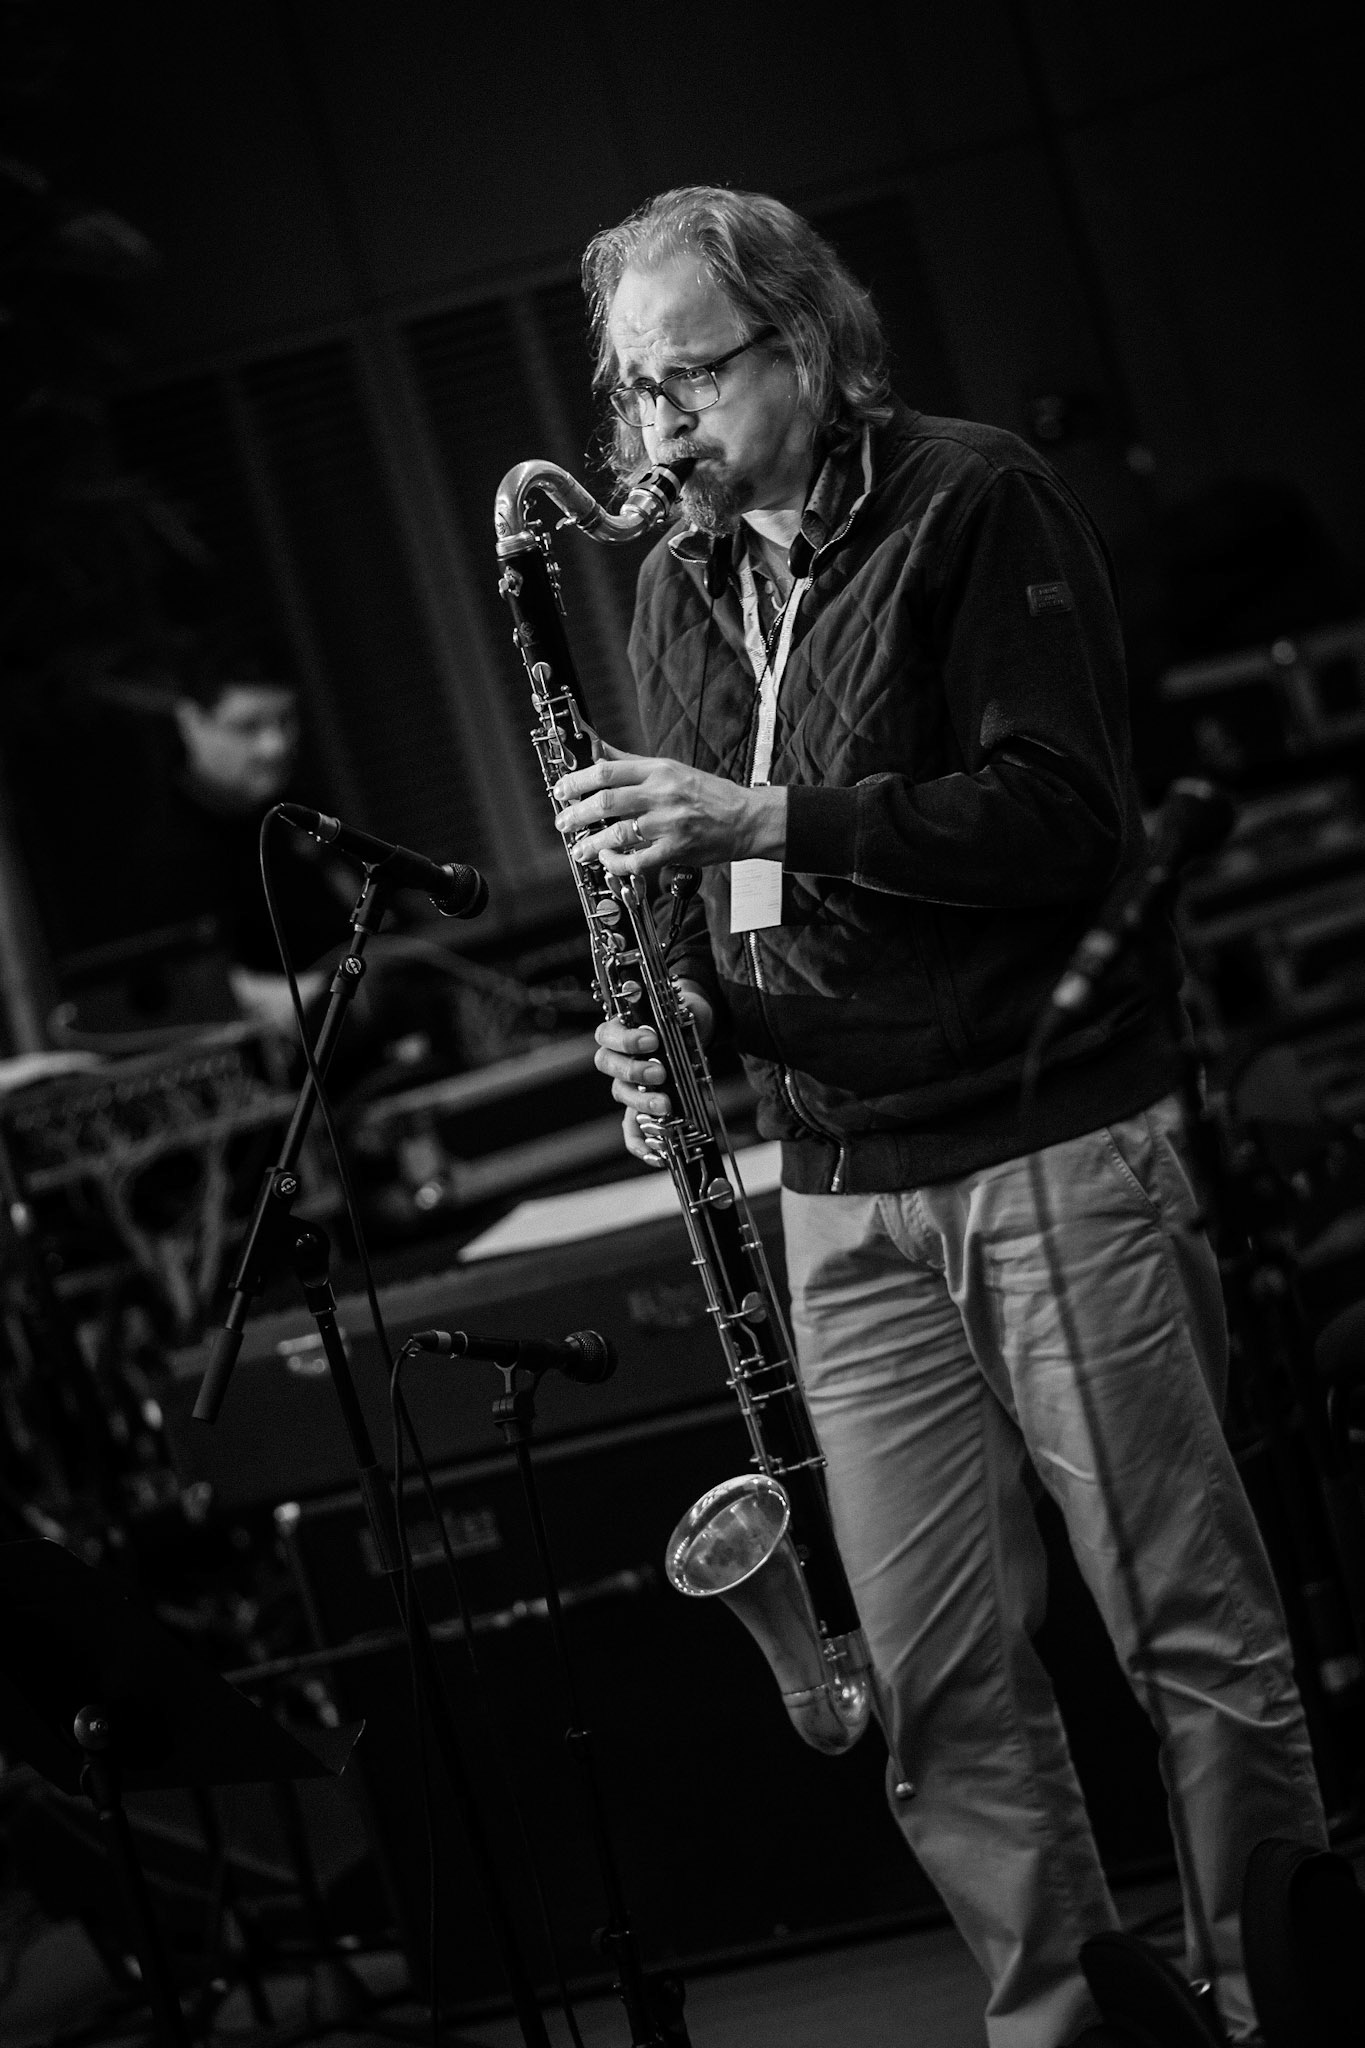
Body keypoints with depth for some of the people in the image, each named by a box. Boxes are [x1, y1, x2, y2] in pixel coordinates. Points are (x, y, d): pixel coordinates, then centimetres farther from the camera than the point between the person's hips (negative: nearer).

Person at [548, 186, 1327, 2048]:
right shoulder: (681, 584, 13)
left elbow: (1063, 815, -15)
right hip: (841, 1188, 5)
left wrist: (768, 815, -23)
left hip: (1058, 1149, -5)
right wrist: (672, 1004, -1)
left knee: (1194, 1629, 1)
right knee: (938, 1670, 5)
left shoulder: (979, 504, -5)